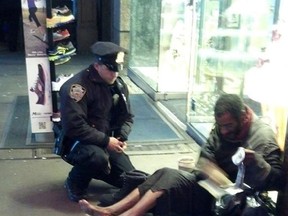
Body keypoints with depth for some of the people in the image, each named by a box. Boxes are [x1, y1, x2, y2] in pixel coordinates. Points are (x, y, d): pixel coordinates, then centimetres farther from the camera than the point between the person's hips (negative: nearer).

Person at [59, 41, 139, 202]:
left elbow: (127, 116, 8)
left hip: (107, 143, 7)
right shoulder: (77, 86, -23)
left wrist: (122, 137, -12)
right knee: (98, 157, -40)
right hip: (77, 142, -7)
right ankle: (75, 183, -6)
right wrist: (106, 140, -28)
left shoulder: (119, 85, 0)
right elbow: (74, 127, -29)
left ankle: (94, 169, 27)